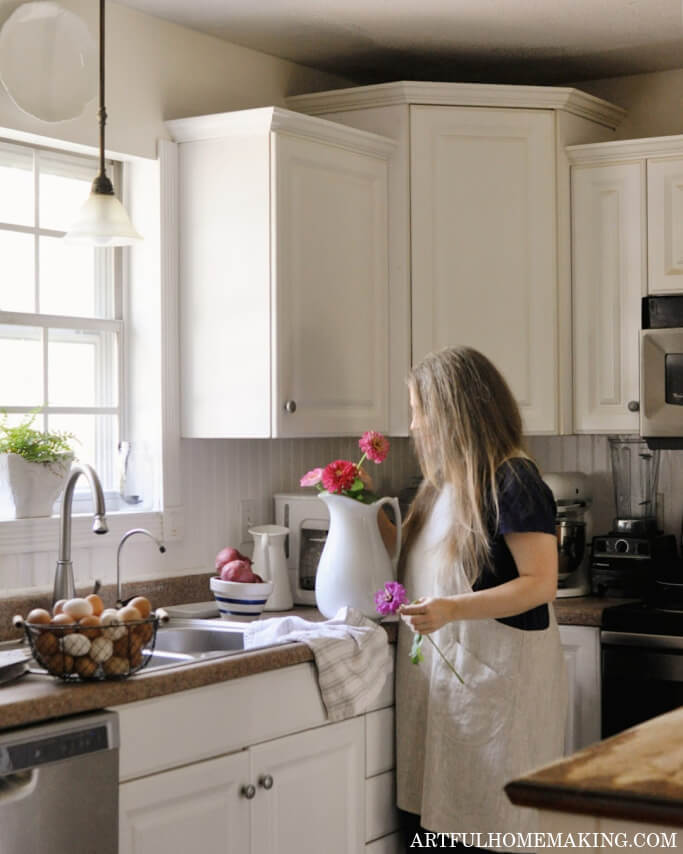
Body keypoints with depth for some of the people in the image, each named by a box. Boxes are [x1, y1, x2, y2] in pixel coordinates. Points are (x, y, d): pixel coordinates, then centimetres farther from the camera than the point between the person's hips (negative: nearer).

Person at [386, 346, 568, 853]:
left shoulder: (513, 481, -11)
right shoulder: (445, 484, 16)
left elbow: (541, 583, -17)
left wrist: (451, 609, -27)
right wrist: (383, 529, 14)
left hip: (497, 673, -8)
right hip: (436, 669, 8)